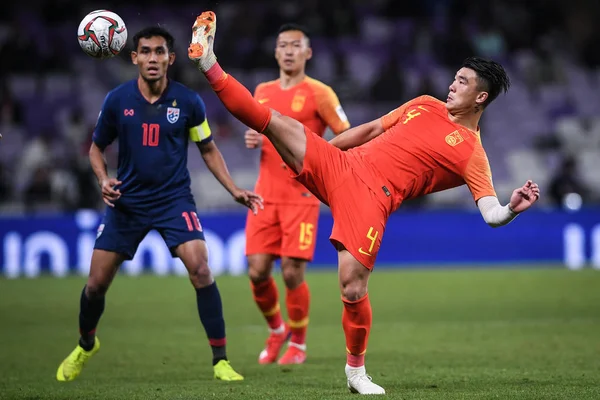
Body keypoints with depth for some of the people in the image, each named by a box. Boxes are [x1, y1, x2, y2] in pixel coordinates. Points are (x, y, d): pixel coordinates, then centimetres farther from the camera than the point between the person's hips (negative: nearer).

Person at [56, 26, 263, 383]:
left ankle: (221, 360, -11)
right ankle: (86, 346, 33)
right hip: (127, 202, 1)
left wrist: (234, 190, -3)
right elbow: (97, 147, 9)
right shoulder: (117, 100, -4)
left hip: (174, 199, -1)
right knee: (97, 282, 2)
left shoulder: (188, 101, -6)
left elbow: (208, 149, 7)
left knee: (201, 269, -21)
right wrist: (104, 179, -10)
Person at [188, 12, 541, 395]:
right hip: (342, 166, 5)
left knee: (353, 286, -15)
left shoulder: (472, 154, -1)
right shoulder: (425, 105, 17)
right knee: (275, 121, -13)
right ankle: (211, 66, -3)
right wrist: (320, 150, 27)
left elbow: (491, 214, -12)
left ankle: (356, 370, 8)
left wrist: (512, 208, -34)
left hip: (373, 199, -4)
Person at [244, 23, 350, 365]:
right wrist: (253, 140, 4)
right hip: (266, 195, 5)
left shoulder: (318, 93, -4)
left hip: (302, 196, -4)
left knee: (293, 273, -8)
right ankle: (277, 330, 24)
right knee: (257, 271, -2)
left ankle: (298, 344, 13)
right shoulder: (263, 92, 13)